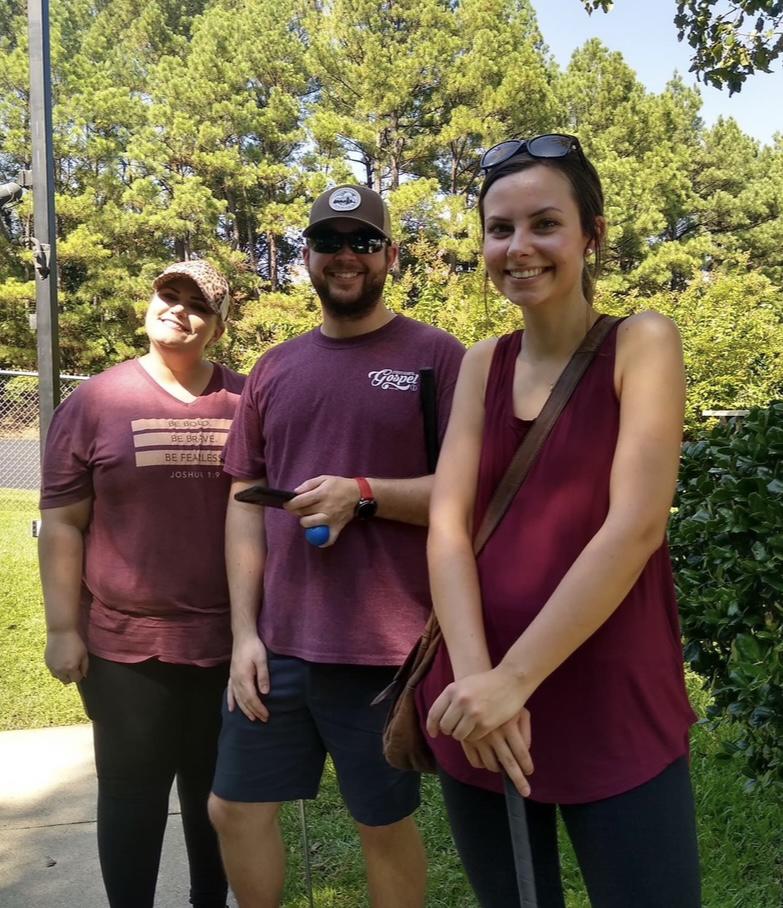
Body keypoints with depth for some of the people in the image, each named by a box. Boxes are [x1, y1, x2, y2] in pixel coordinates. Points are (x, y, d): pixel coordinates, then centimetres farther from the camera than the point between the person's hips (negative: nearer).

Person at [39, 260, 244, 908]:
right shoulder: (94, 402, -3)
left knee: (221, 794, 18)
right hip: (125, 646, -2)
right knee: (132, 796, 12)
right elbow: (62, 522, -3)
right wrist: (62, 628, -6)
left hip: (231, 641, 2)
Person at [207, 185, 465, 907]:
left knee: (386, 823, 13)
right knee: (235, 808, 16)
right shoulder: (274, 369, 10)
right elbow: (245, 503, 8)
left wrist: (363, 494, -19)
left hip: (385, 649, -4)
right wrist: (244, 632, 2)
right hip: (278, 642, 5)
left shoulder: (436, 356, -4)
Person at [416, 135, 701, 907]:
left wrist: (515, 677, -19)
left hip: (613, 712, -4)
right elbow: (447, 523, -3)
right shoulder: (483, 364, 7)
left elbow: (636, 525, -16)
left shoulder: (641, 343, -5)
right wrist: (474, 676, -17)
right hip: (479, 711, 4)